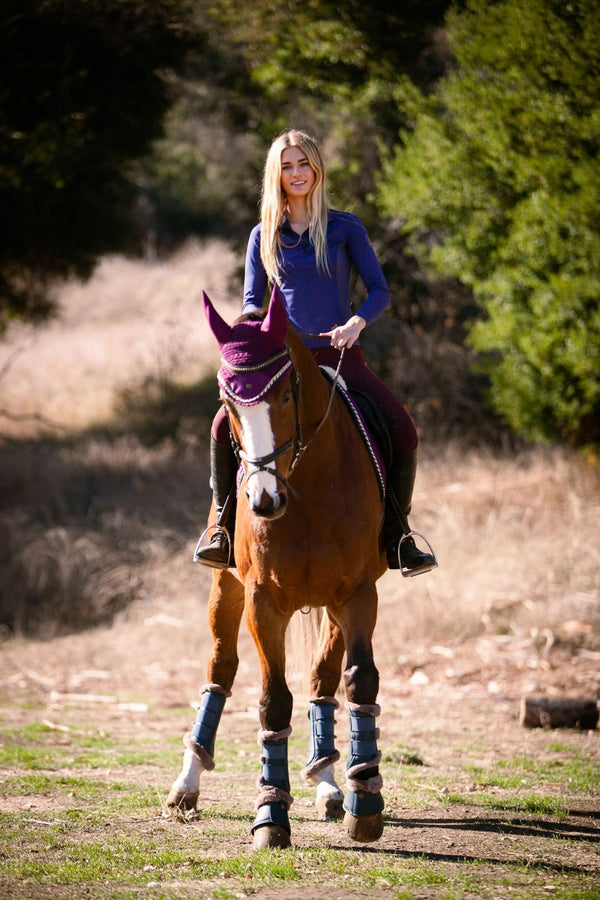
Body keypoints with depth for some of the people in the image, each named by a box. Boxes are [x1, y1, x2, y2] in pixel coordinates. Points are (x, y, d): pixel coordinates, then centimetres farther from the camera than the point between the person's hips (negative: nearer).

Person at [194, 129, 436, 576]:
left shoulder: (345, 228, 5)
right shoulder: (264, 236, 10)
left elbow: (380, 291, 3)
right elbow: (251, 302, 12)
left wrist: (356, 322, -18)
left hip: (341, 355, -1)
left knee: (403, 430, -21)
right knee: (224, 425, -23)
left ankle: (396, 534, -3)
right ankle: (224, 527, -3)